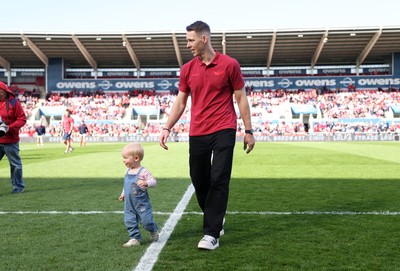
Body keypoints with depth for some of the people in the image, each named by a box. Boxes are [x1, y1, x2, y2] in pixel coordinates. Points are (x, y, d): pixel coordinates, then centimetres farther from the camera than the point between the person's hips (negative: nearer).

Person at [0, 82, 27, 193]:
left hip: (10, 141, -4)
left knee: (15, 164, 5)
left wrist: (9, 128, -17)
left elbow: (22, 119, -6)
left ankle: (18, 186, 17)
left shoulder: (13, 102, -4)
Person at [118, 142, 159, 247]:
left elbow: (153, 181, -21)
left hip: (141, 203, -7)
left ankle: (153, 231, 30)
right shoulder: (128, 171, 7)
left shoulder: (143, 171, -16)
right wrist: (123, 193, 22)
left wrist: (145, 183, -39)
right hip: (129, 204, 7)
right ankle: (135, 238, 15)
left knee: (146, 221, 0)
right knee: (129, 221, 4)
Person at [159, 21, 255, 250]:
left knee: (219, 180, -8)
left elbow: (241, 98, 2)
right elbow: (180, 102, 14)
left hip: (223, 131, -4)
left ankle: (211, 234, -2)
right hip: (197, 134, 4)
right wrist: (167, 128, 5)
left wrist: (249, 131, 1)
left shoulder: (229, 65, -2)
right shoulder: (187, 69, 8)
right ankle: (216, 218, 33)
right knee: (198, 180, 8)